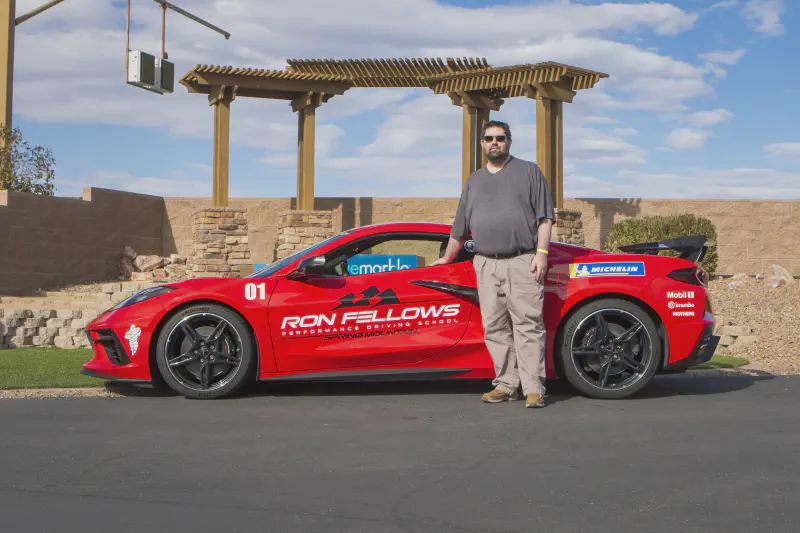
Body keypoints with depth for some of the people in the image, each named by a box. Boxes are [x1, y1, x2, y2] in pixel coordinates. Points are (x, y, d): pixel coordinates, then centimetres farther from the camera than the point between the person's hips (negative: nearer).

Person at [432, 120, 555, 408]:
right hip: (486, 265, 4)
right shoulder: (473, 181, 22)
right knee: (495, 328, 1)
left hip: (522, 264, -4)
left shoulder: (529, 172, 10)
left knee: (528, 325, -8)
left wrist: (541, 253, -9)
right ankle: (507, 384, 7)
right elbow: (460, 227, 27)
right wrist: (446, 259, 28)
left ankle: (533, 388, -8)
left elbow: (545, 216, 2)